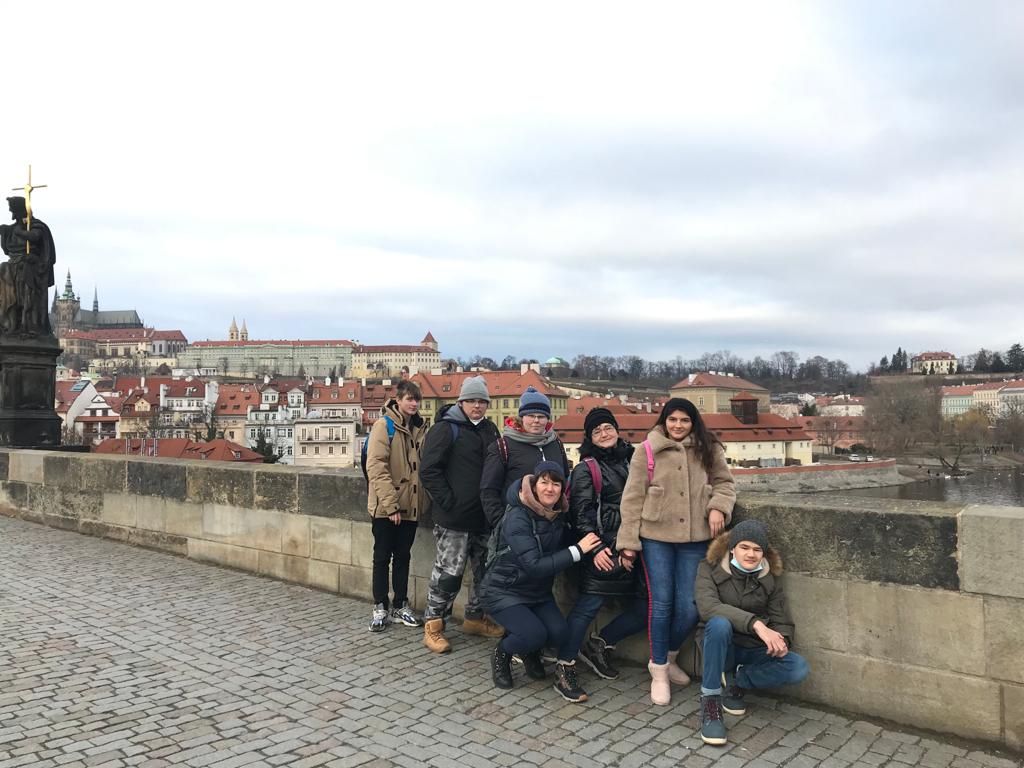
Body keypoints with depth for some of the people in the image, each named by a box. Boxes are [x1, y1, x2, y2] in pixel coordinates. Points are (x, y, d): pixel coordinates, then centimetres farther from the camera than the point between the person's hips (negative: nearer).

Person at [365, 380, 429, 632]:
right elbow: (377, 467, -15)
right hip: (386, 507, -5)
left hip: (410, 506, 5)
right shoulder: (384, 425, -8)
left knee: (403, 556, 13)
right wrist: (390, 503, -20)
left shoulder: (419, 428, 10)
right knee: (382, 557, 5)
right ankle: (380, 608, 15)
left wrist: (424, 499, 2)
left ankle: (400, 606, 23)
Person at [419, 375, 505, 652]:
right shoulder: (445, 429, -7)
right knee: (448, 572, -3)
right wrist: (448, 501, -17)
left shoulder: (490, 430, 14)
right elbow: (429, 471, -13)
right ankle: (433, 626, 11)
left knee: (486, 571, 15)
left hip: (485, 516, 7)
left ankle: (475, 618, 31)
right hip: (455, 518, -7)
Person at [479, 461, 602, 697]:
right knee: (534, 634, -25)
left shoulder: (559, 516, -2)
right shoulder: (517, 517, -24)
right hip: (504, 590, -6)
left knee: (558, 633, -16)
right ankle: (502, 653, 7)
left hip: (539, 591, 6)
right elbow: (535, 566, -31)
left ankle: (530, 651, 18)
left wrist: (595, 549, -17)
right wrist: (577, 550, -31)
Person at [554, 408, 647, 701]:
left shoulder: (629, 461, 15)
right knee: (588, 606, -10)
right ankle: (566, 665, 3)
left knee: (645, 608, 5)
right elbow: (581, 512, -9)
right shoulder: (586, 468, -2)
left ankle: (598, 645, 22)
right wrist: (595, 548, -19)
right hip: (604, 550, -6)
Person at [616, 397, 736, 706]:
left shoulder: (708, 450, 4)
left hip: (695, 539, 2)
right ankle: (659, 670, 18)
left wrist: (718, 506, -9)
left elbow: (724, 482, 13)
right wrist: (628, 542, -4)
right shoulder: (646, 451, -3)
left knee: (689, 607, 2)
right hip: (656, 537, -2)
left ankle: (667, 657, 30)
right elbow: (633, 498, -2)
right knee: (661, 603, 0)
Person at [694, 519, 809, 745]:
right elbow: (707, 607, -27)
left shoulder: (770, 577, 2)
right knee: (719, 623, -37)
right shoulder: (710, 568, -9)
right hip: (720, 645, -3)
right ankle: (710, 700, -20)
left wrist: (781, 640, -22)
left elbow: (782, 621, 3)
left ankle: (737, 681, 2)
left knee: (799, 668, -23)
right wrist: (755, 623, -38)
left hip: (753, 648, 3)